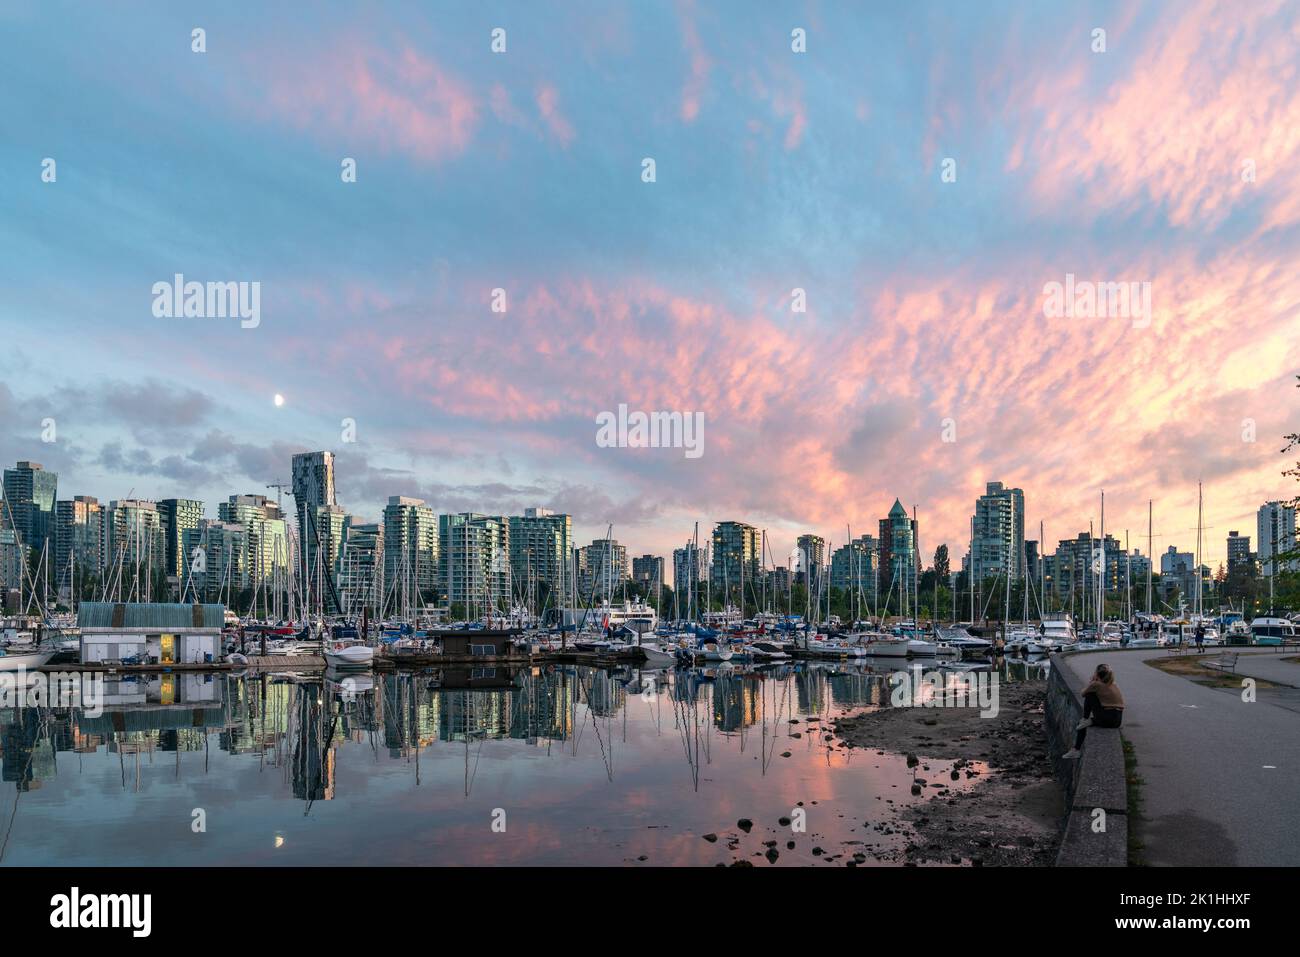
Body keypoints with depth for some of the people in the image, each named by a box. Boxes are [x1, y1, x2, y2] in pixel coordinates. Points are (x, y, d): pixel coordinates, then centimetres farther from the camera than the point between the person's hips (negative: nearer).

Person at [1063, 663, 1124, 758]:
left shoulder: (1096, 684, -10)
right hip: (1118, 720, 8)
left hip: (1106, 719, -8)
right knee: (1081, 725, 23)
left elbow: (1083, 693, 6)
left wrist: (1091, 681, 12)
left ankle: (1086, 720, 12)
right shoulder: (1114, 685, 12)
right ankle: (1075, 750, 24)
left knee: (1089, 695, 6)